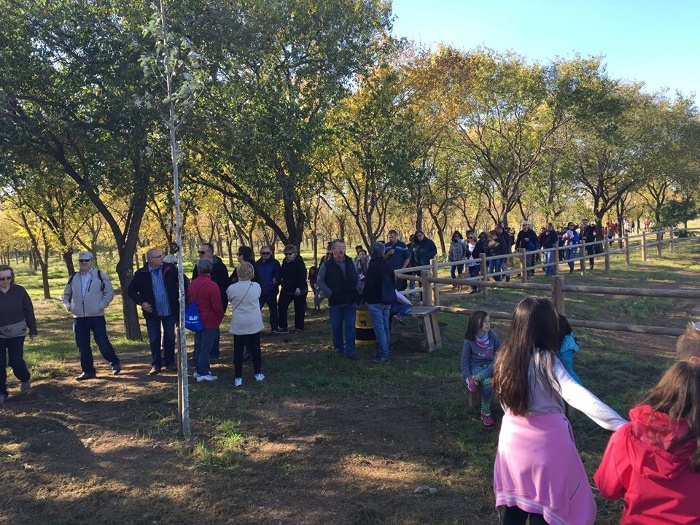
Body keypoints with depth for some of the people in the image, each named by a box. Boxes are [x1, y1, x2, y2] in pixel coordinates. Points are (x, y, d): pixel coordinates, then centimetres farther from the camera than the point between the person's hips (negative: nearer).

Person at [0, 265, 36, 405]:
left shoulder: (19, 291, -6)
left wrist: (33, 330, 4)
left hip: (17, 333, 0)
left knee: (15, 361, -3)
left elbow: (29, 311, 1)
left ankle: (25, 380, 28)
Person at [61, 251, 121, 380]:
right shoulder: (73, 278, 10)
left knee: (102, 343, -4)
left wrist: (101, 305, -12)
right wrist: (69, 306, 3)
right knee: (82, 346, 7)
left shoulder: (100, 276, -2)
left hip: (96, 317, -4)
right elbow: (65, 295, 20)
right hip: (78, 318, 4)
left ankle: (115, 363, 18)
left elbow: (109, 292, -2)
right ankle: (88, 371, 18)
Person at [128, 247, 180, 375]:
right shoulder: (141, 274, -8)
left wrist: (180, 297, -4)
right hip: (152, 312, -1)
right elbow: (131, 290, 1)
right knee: (154, 339, 6)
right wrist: (141, 302, -10)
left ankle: (170, 362, 23)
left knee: (170, 337, 9)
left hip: (170, 311, 1)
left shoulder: (170, 269, -7)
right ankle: (156, 365, 18)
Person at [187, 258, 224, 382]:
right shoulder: (212, 286, -19)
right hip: (210, 322, -7)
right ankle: (203, 373, 5)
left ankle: (198, 369, 26)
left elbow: (189, 300, 13)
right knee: (206, 348, 0)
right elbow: (217, 306, -17)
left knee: (198, 346, 17)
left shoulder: (192, 284, 2)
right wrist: (221, 316, 2)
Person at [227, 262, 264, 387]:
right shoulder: (256, 286, -7)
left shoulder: (232, 288, -13)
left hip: (239, 324, -2)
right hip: (254, 323, 2)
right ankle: (258, 374, 25)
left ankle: (238, 378, 11)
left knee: (238, 351, 7)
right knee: (255, 348, 15)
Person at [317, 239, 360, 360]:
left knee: (350, 327, 1)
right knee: (336, 327, 9)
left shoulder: (350, 262, 7)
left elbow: (357, 278, 17)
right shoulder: (327, 265, -4)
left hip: (350, 301, 2)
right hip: (335, 302, -2)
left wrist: (356, 290, 4)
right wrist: (329, 293, -9)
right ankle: (338, 348, 25)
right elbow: (320, 281, 0)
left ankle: (350, 351, 7)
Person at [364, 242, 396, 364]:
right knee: (386, 328, 13)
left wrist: (366, 298, 0)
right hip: (387, 301, 8)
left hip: (375, 302, -7)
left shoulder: (373, 267, -17)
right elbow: (393, 284, 15)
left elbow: (368, 285, -16)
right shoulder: (388, 266, 6)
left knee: (379, 329, -5)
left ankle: (383, 355, -4)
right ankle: (385, 353, 20)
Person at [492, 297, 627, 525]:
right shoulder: (544, 360, -23)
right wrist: (620, 424, -41)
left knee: (514, 505, 20)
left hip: (513, 436, 5)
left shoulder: (505, 355, -5)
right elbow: (577, 395, -35)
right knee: (546, 505, 14)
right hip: (545, 441, -5)